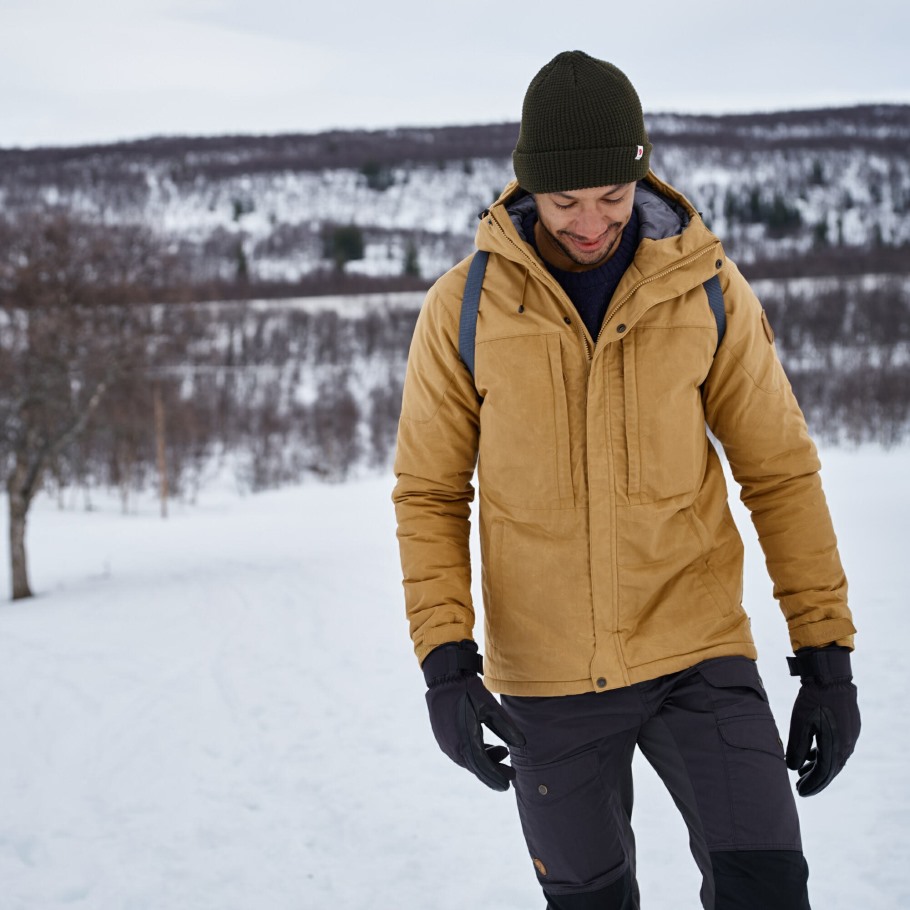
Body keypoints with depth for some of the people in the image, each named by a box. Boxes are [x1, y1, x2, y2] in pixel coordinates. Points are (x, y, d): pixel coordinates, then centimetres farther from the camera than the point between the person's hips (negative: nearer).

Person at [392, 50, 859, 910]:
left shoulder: (708, 289, -6)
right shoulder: (463, 306, -7)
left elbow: (780, 473, -1)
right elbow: (430, 494, -2)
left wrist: (827, 654, -4)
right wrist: (444, 662, -12)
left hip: (695, 653, 0)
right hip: (546, 676, 1)